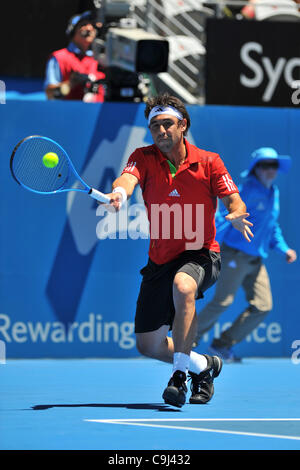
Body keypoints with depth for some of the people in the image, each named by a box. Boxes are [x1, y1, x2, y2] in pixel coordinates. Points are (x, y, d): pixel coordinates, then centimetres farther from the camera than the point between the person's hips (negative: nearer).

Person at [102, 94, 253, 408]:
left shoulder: (208, 162, -6)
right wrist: (119, 192, -50)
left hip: (200, 255, -3)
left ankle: (181, 374, -32)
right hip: (160, 261, 4)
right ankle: (202, 365, 32)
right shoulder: (144, 158, -5)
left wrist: (237, 216, -31)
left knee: (182, 285, -40)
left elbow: (234, 202, -6)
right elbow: (127, 178, -26)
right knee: (147, 345, 3)